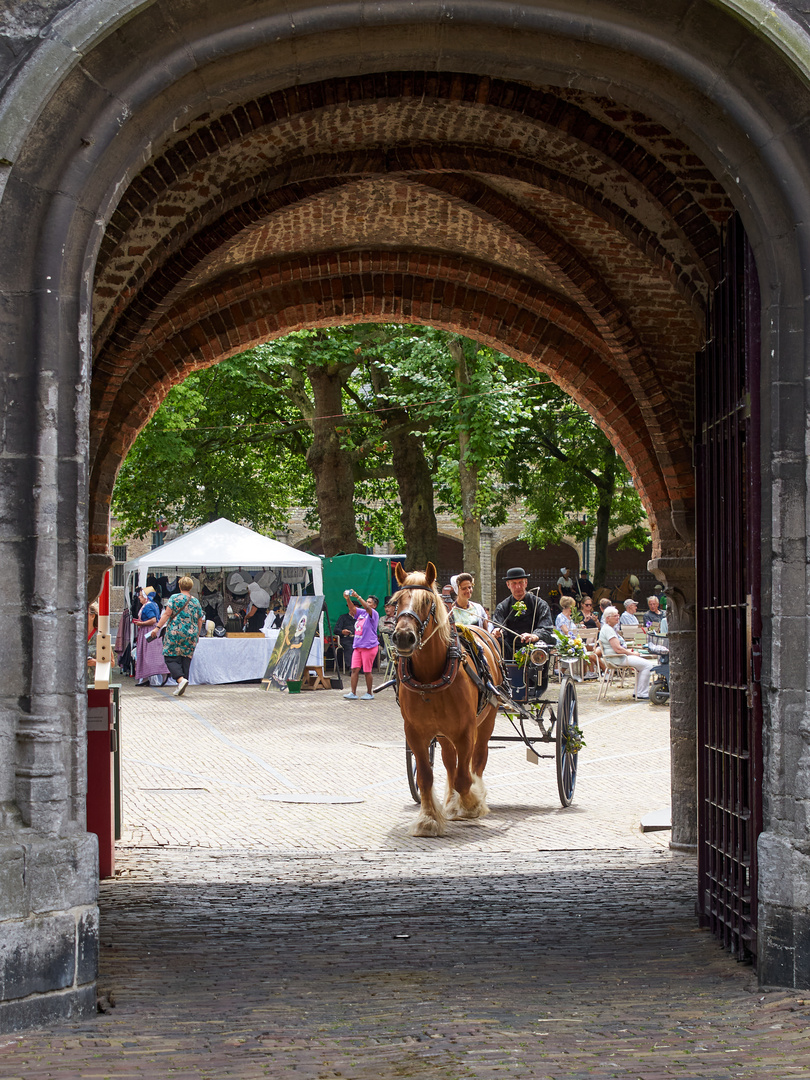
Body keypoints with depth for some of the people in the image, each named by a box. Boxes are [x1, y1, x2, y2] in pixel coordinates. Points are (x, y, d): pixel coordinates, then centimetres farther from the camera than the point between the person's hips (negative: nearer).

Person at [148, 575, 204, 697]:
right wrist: (197, 635, 24)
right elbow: (200, 620, 13)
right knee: (186, 659, 7)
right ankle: (181, 687, 5)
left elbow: (167, 614, -9)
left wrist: (158, 628, -7)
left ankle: (181, 679, -24)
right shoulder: (196, 601, 10)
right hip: (191, 634, 4)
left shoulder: (174, 598, -1)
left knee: (171, 658, -1)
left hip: (175, 632, -4)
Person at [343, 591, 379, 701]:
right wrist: (348, 599, -14)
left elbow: (367, 608, -21)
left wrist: (358, 597, -28)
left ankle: (369, 693, 11)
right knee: (354, 669, -1)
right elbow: (352, 608, 5)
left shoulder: (374, 614, -4)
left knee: (367, 671, -1)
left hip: (369, 646, -6)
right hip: (357, 646, 6)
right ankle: (353, 693, -1)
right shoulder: (361, 613, 14)